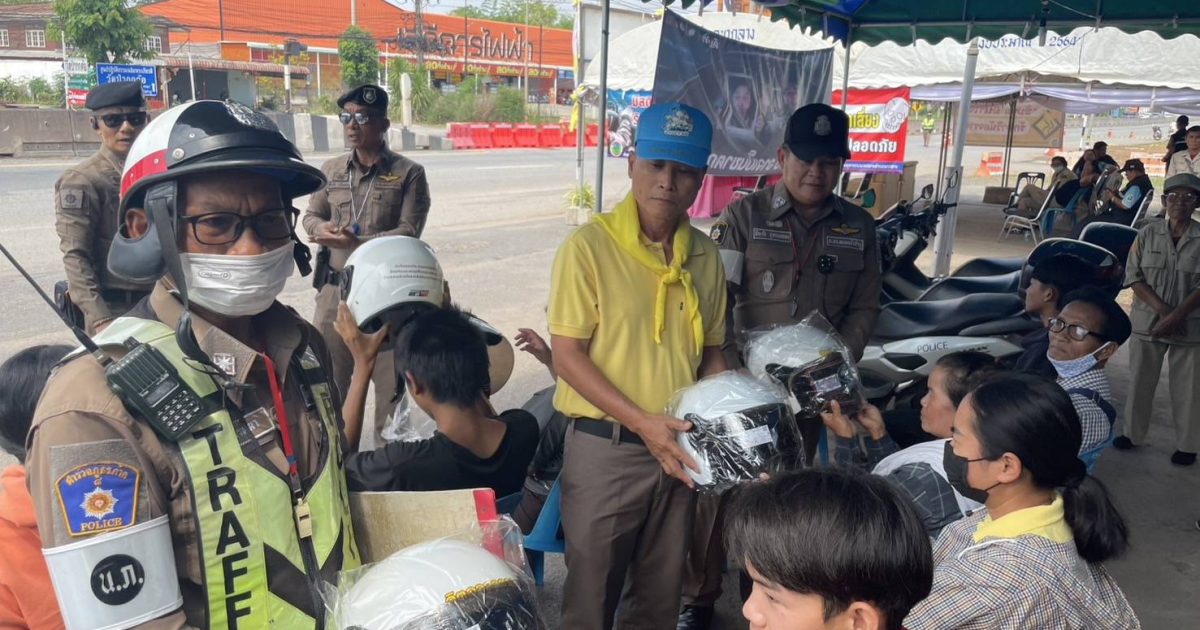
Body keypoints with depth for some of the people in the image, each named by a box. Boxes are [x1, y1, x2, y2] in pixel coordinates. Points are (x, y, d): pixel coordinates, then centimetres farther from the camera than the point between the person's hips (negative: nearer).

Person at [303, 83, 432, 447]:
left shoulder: (408, 173, -3)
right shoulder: (331, 170, 10)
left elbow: (409, 233, -11)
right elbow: (311, 216, 14)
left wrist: (357, 242, -22)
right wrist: (324, 230, -10)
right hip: (335, 288, 4)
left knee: (389, 377, 4)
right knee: (327, 373, 12)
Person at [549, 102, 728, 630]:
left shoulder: (705, 255, 4)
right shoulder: (589, 246, -12)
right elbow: (567, 354, -13)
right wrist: (640, 421, -21)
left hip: (675, 448, 5)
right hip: (604, 448, -5)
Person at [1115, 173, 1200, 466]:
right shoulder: (1148, 233, 0)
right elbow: (1134, 277, -4)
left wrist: (1175, 318, -19)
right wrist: (1162, 309, -15)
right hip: (1147, 321, 2)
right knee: (1140, 381, 12)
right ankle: (1133, 432, 28)